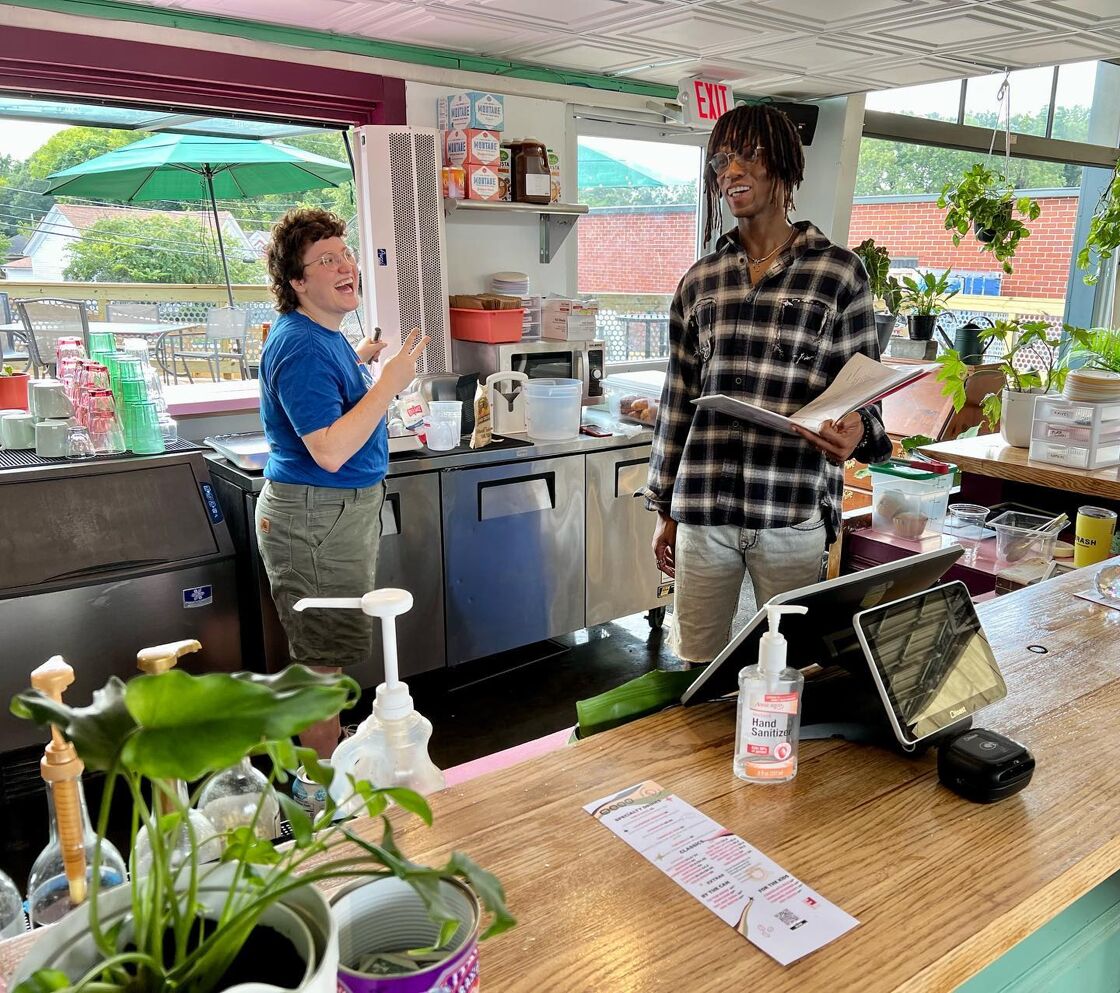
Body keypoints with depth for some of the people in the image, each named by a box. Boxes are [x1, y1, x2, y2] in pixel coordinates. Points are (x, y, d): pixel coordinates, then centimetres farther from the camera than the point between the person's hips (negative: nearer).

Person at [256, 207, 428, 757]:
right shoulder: (302, 347, -23)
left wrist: (359, 362, 18)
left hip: (347, 505, 11)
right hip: (315, 517, -11)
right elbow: (330, 451, -30)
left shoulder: (324, 334, 9)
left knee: (328, 649, 23)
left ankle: (330, 750, 41)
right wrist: (389, 382, -28)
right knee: (325, 654, 1)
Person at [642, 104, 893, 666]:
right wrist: (664, 509, 13)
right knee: (693, 666, 9)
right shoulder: (700, 281, 10)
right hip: (703, 511, 3)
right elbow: (677, 401, 12)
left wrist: (856, 432, -20)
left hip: (793, 514, -2)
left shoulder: (838, 272, 1)